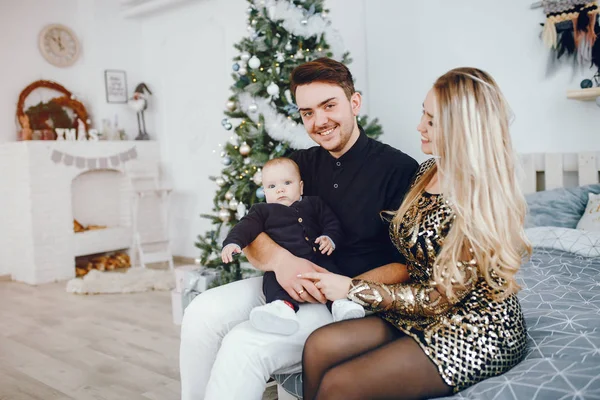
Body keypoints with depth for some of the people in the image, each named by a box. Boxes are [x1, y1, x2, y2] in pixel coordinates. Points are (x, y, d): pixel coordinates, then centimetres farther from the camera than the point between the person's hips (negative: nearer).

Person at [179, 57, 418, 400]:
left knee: (244, 346, -26)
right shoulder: (301, 164, 9)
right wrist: (280, 259, -19)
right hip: (290, 286, 6)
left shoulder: (398, 168, -10)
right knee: (201, 314, -16)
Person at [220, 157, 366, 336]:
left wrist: (330, 238, -5)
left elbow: (332, 223, 19)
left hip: (317, 259, 3)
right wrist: (232, 242, -17)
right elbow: (246, 226, 4)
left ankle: (340, 301, -30)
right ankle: (283, 305, -53)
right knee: (271, 278, -31)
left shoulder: (314, 203, 24)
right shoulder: (262, 210, 19)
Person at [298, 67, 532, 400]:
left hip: (476, 333, -7)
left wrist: (353, 288, -17)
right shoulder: (428, 172, 3)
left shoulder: (479, 200, -22)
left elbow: (440, 297, -19)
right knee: (319, 346, -14)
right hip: (423, 311, 8)